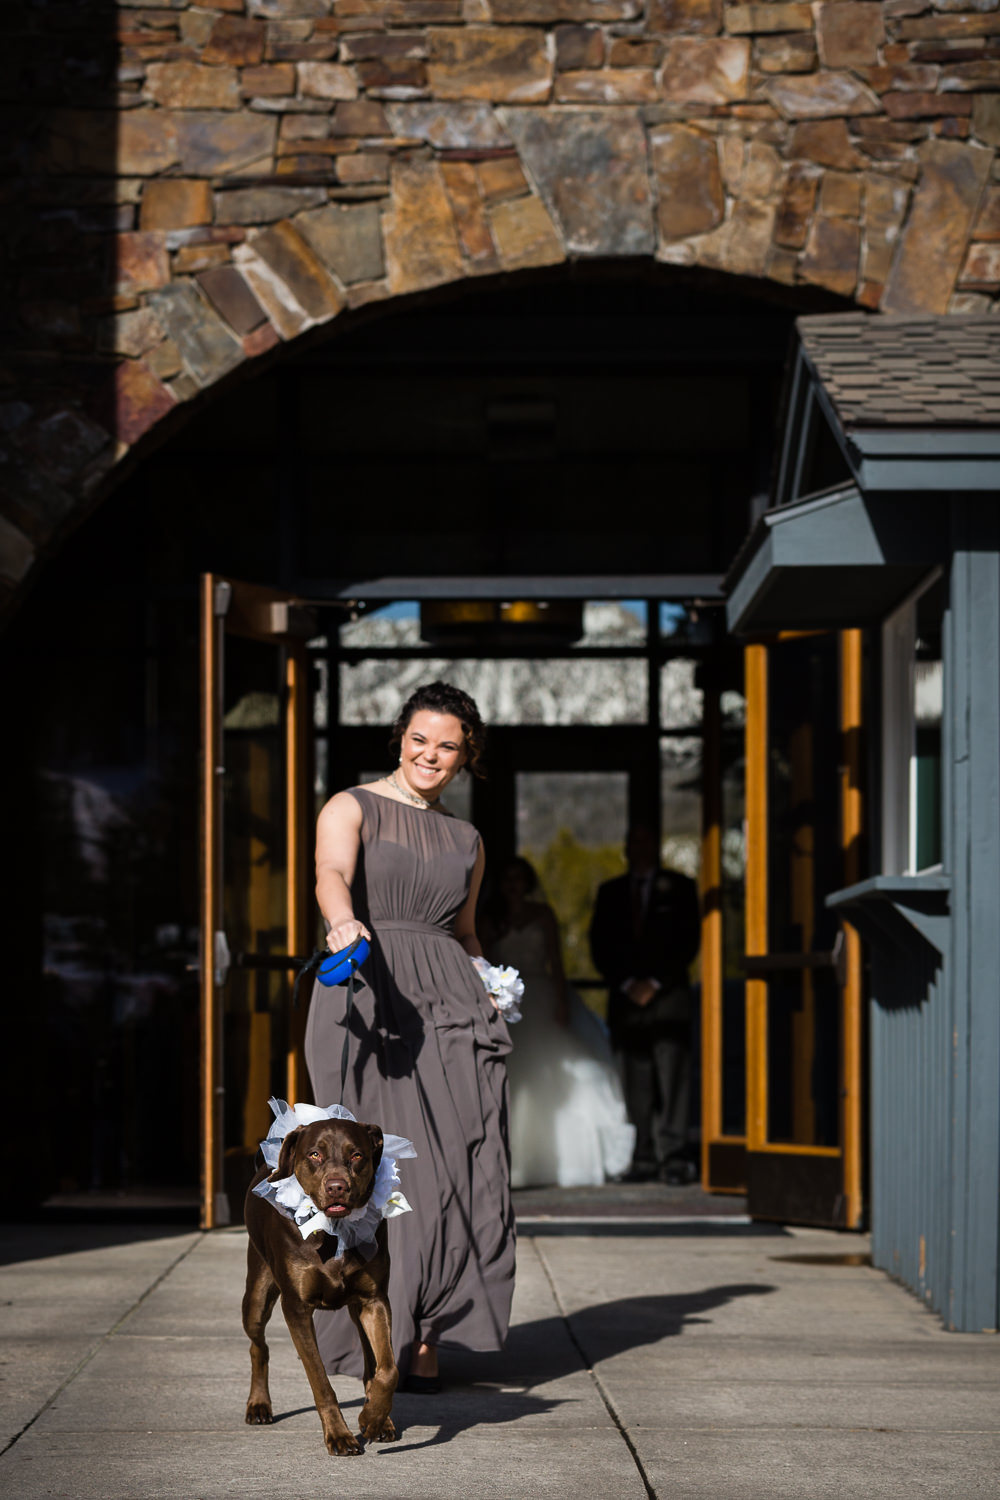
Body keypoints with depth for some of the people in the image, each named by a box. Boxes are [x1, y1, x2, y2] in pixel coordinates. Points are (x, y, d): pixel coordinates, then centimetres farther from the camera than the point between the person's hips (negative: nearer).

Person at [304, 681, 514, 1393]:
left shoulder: (466, 841, 21)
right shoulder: (352, 808, 5)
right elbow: (332, 876, -16)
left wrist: (490, 986, 14)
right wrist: (343, 923, -37)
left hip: (448, 1005, 4)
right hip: (368, 994, -4)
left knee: (454, 1166, -7)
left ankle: (424, 1337, -4)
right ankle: (383, 1326, -5)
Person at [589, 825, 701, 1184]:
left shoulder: (678, 888, 10)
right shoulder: (610, 892, 17)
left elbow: (688, 940, 4)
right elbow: (600, 945, 12)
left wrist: (655, 983, -4)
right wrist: (626, 984, -2)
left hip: (668, 994, -2)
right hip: (626, 998, 2)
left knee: (672, 1078, -11)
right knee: (636, 1084, -3)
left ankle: (672, 1156, -14)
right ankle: (643, 1159, -3)